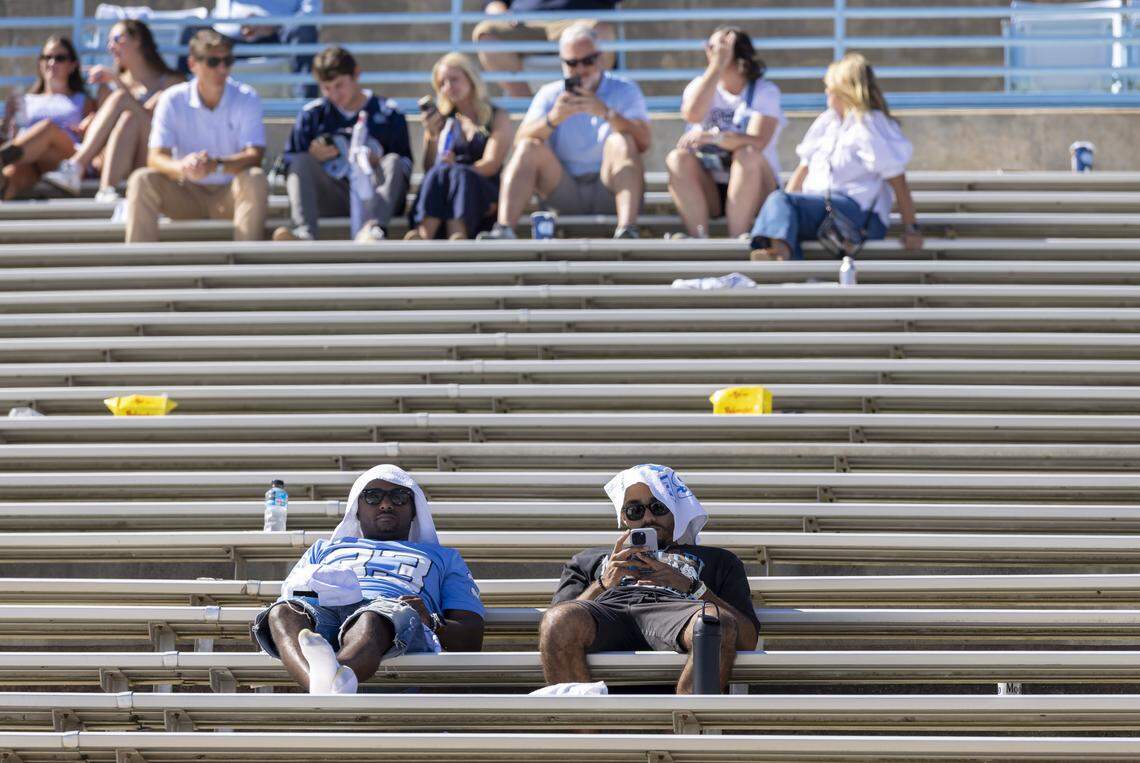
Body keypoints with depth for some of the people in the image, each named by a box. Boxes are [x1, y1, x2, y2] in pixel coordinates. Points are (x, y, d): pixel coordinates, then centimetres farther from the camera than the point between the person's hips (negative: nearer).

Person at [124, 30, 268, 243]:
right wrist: (183, 167, -37)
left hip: (230, 195, -1)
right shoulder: (172, 100, -4)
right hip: (187, 197, 1)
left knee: (255, 179, -32)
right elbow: (155, 158, -12)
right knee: (141, 180, -25)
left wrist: (216, 165, -38)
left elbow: (254, 156, -17)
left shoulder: (247, 99, -5)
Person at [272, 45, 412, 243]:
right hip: (330, 202, 1)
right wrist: (312, 156, -12)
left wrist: (378, 163, -18)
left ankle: (371, 230, -54)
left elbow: (406, 167, 2)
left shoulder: (388, 114, 7)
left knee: (394, 162, -25)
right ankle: (305, 234, -47)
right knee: (302, 161, -19)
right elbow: (289, 164, 8)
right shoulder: (312, 114, 13)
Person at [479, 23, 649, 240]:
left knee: (621, 141, -26)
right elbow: (520, 141, -4)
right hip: (565, 194, 2)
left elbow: (643, 143, -10)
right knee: (529, 147, -17)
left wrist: (607, 114, -24)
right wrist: (552, 120, -23)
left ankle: (627, 230, -45)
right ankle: (504, 229, -34)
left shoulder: (624, 90, 8)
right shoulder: (550, 95, 13)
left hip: (608, 192, -2)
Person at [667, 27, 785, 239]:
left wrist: (715, 137, -35)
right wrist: (716, 66, -16)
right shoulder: (701, 85, 7)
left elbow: (757, 142, -20)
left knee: (747, 155, -32)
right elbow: (692, 114, -18)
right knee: (677, 158, -24)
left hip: (755, 189, -2)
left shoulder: (765, 92, -2)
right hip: (709, 192, 2)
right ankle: (698, 239, -36)